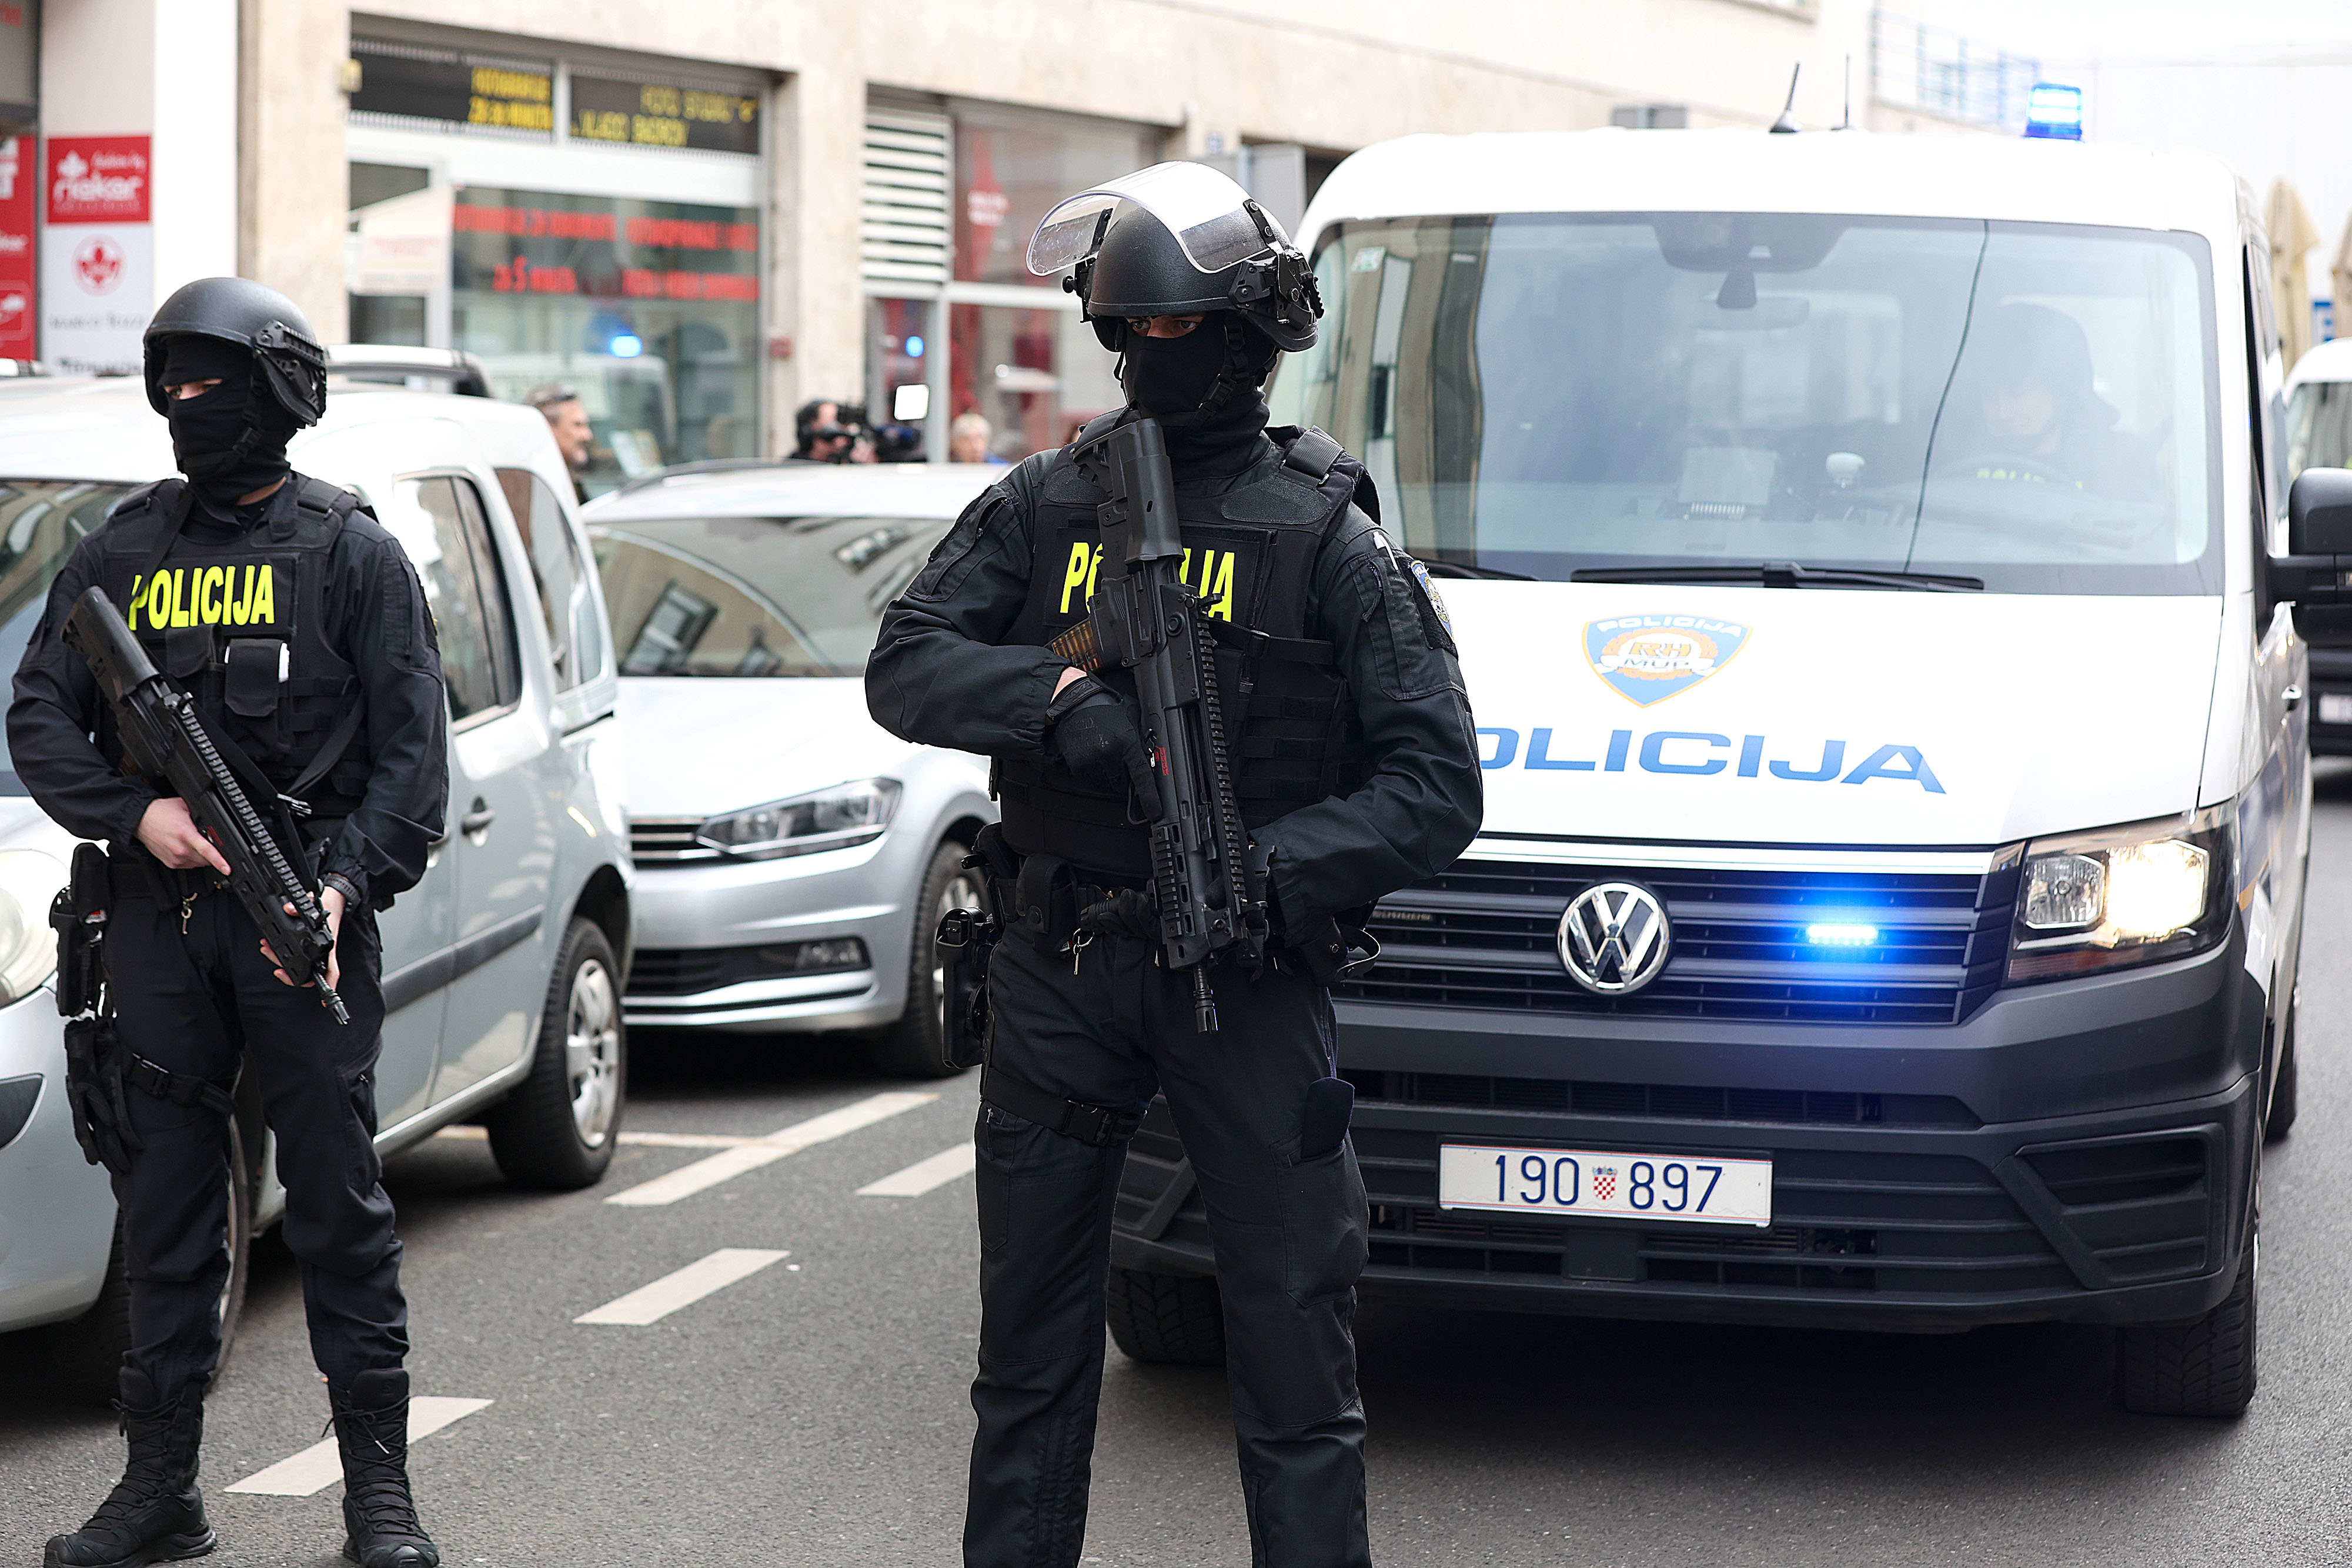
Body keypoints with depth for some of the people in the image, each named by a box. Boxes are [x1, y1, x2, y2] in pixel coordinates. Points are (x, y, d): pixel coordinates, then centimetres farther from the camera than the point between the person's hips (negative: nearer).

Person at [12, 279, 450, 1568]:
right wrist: (138, 811, -9)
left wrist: (346, 886, -16)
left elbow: (413, 748, -3)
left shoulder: (348, 552, 2)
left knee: (337, 1198, -2)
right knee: (164, 1204, 7)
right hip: (159, 923, 3)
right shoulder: (119, 552, 11)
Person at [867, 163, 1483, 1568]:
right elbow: (904, 666, 1)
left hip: (1248, 975, -3)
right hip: (1060, 964, 3)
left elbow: (1438, 782, -5)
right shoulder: (1045, 505, 8)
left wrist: (1278, 870, -20)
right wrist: (1058, 698, -17)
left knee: (1297, 1345, -2)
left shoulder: (1326, 534, 0)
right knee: (1031, 1342, 12)